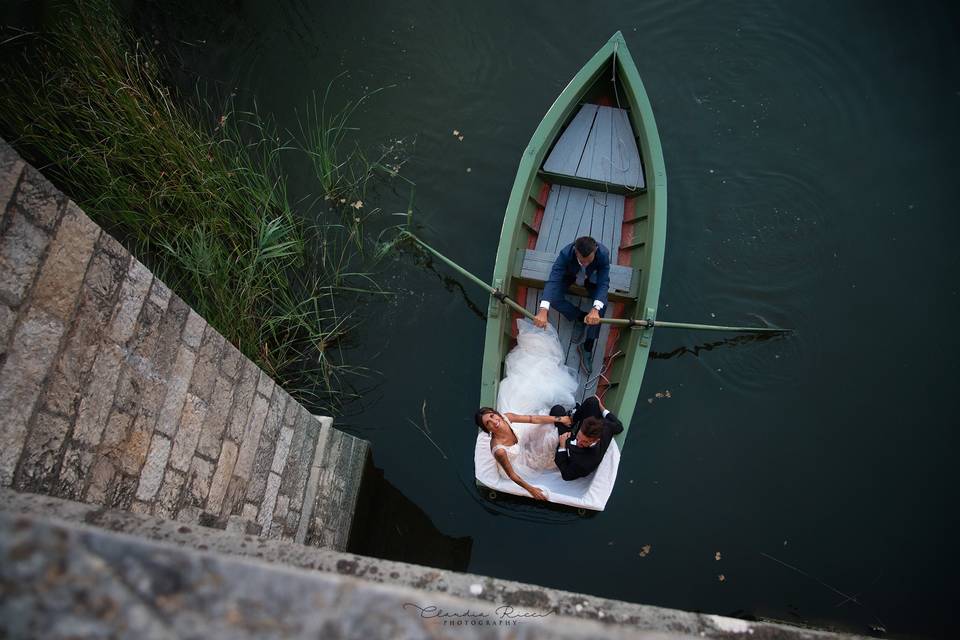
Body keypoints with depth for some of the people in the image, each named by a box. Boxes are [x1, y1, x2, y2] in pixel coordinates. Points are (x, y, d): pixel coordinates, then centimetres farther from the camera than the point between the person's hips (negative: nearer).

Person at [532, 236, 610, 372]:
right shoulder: (565, 253, -41)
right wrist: (543, 310, -60)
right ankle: (579, 317, 3)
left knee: (602, 305, -24)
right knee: (554, 298, -25)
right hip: (570, 274, 0)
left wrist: (595, 309, -59)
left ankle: (588, 347, -11)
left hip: (592, 277, 0)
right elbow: (553, 280, -46)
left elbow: (604, 283, -41)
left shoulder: (604, 254, -39)